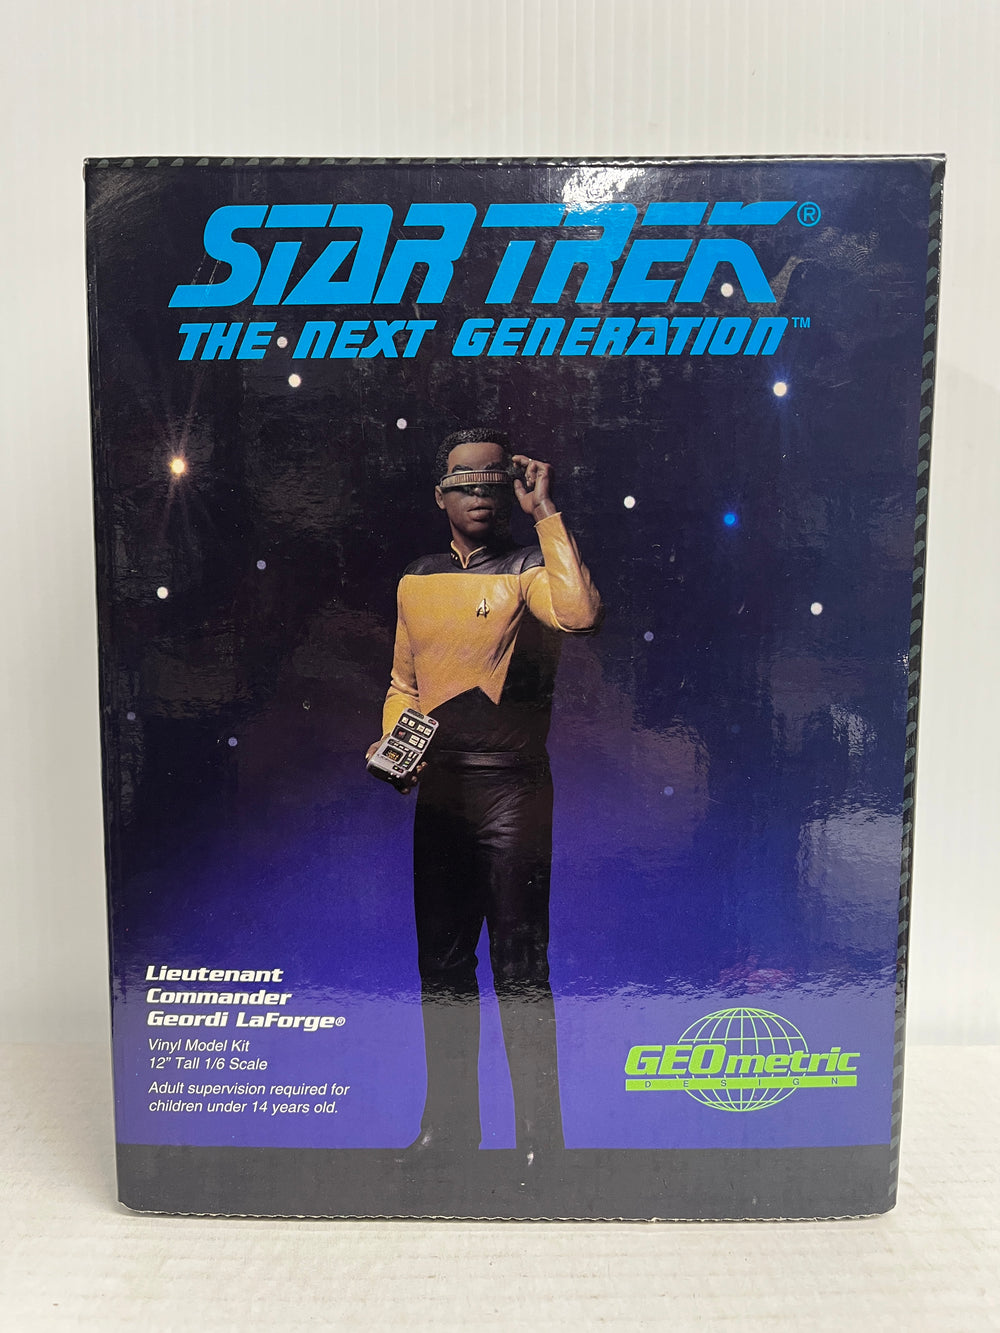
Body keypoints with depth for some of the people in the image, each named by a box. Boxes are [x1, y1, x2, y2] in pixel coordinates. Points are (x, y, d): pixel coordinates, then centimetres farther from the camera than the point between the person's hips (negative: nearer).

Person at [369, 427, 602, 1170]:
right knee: (442, 965, 16)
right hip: (437, 794, 6)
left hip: (512, 792, -6)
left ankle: (540, 1137, 22)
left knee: (520, 971, 3)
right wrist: (389, 744, 3)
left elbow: (582, 614, -28)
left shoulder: (529, 570, -5)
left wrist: (546, 511, -19)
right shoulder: (417, 583, 12)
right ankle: (449, 1123, 34)